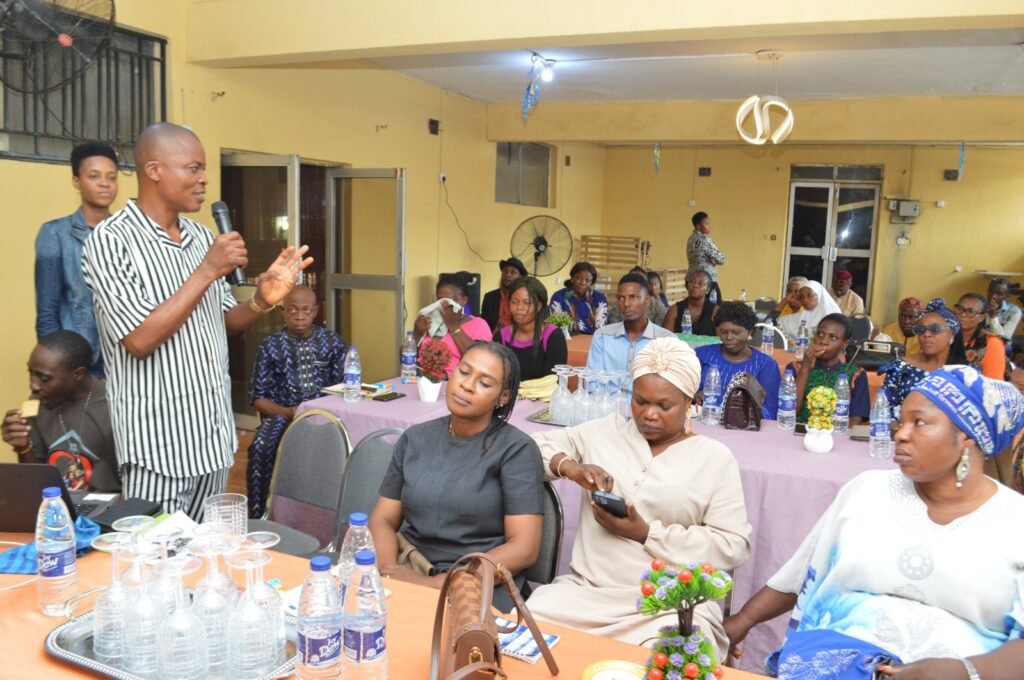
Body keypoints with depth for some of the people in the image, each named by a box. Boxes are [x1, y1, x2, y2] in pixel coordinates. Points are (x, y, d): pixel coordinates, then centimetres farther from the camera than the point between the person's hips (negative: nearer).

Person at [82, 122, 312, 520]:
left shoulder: (201, 237, 8)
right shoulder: (111, 240, -12)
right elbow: (140, 340, -21)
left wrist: (262, 300, -7)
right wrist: (207, 272, -19)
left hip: (214, 436, 6)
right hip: (159, 443, -6)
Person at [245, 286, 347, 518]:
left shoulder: (331, 341, 9)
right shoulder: (270, 346, 3)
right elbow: (258, 397, 1)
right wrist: (288, 412, -17)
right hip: (282, 413, 0)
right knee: (261, 447, -33)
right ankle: (256, 516, -17)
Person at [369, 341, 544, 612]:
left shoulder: (516, 449, -6)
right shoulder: (415, 438, 8)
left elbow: (523, 548, -11)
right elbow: (383, 519, 9)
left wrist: (435, 584, -17)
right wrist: (387, 569, -13)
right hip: (409, 574, 4)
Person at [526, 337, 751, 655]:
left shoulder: (715, 458, 4)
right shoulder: (606, 430, 13)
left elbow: (733, 546, -2)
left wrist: (647, 534, -12)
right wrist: (570, 467, -7)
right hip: (586, 590, 3)